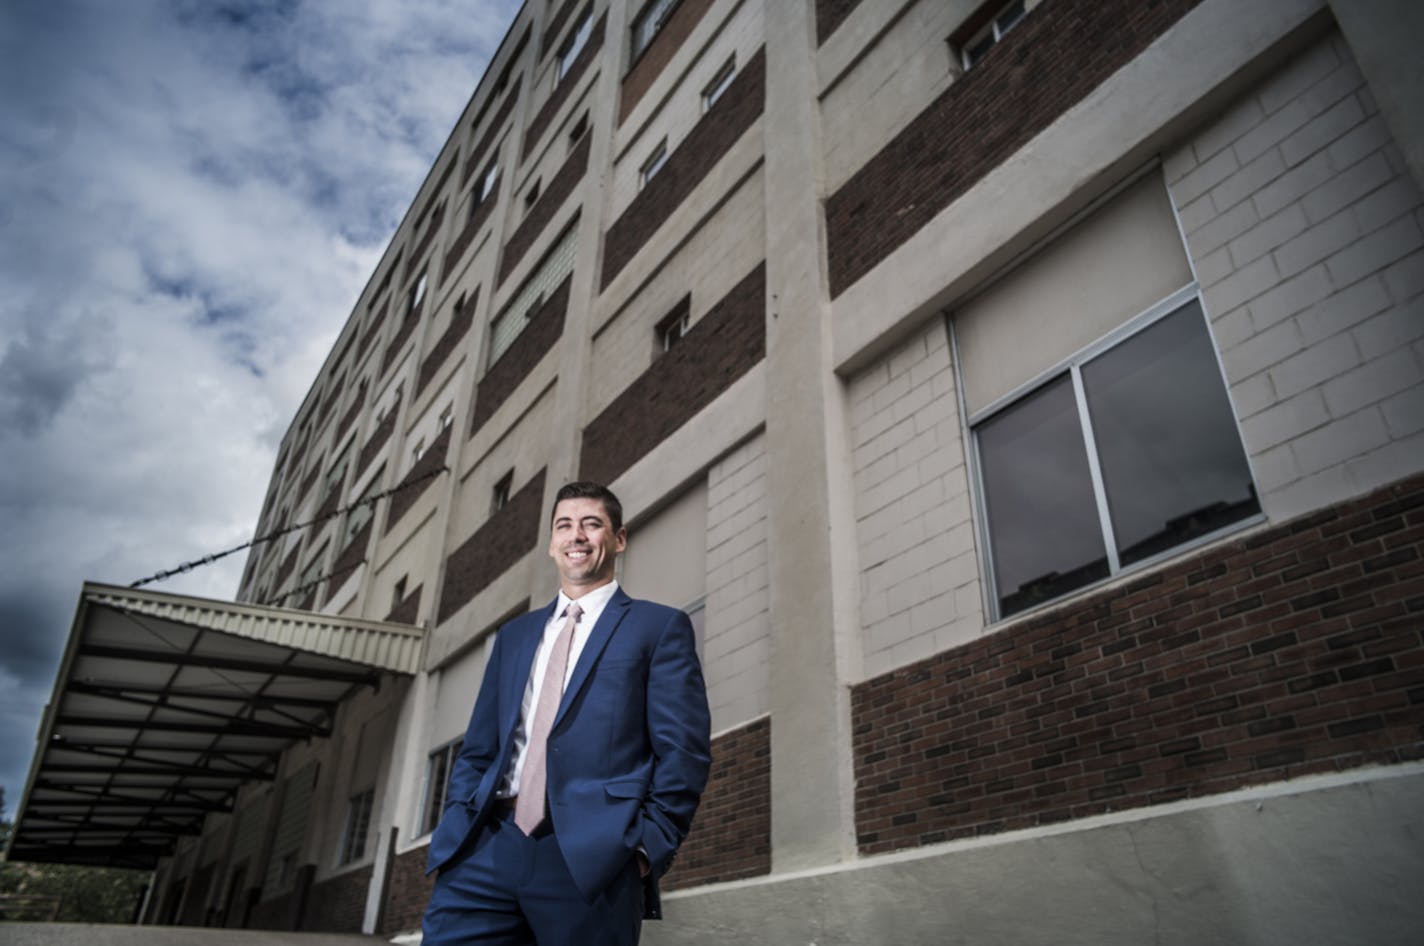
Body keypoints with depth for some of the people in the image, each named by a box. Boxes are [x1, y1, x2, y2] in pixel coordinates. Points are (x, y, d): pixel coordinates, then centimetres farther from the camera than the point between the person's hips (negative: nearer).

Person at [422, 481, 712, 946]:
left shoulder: (660, 626, 5)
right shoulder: (514, 635, 21)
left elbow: (684, 750, -2)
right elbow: (478, 749, 19)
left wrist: (649, 847, -11)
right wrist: (454, 829, 5)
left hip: (593, 855, -4)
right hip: (489, 846, 4)